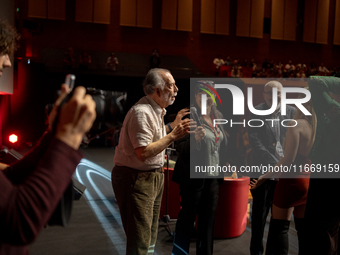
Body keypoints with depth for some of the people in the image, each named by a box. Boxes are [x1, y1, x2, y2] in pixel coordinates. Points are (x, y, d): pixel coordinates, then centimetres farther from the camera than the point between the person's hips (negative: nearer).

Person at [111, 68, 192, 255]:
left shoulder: (156, 110, 12)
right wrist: (173, 136, -24)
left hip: (153, 176, 10)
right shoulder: (142, 112, -22)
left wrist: (174, 125, 11)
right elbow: (143, 152, -28)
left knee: (150, 237, 20)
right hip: (136, 178, -10)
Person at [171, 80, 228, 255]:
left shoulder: (218, 117, 9)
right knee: (187, 218, 3)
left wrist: (224, 166, 16)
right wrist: (195, 139, -31)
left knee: (208, 219, 14)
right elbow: (180, 147, -13)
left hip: (213, 176, 6)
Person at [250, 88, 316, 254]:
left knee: (279, 227, 5)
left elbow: (288, 160, -20)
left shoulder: (296, 124, -16)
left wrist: (264, 177, -14)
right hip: (308, 181, 6)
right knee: (303, 228, 16)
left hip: (292, 179, -6)